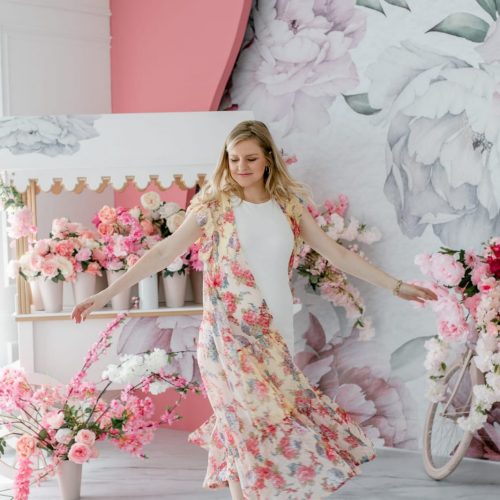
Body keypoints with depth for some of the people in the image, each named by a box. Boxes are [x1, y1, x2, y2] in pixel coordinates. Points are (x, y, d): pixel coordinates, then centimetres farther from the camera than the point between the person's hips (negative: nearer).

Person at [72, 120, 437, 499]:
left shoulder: (290, 204, 8)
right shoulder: (214, 205, -2)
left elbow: (336, 253, 11)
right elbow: (164, 253, -5)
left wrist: (396, 285, 11)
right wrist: (107, 293, -12)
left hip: (276, 335, 3)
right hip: (230, 336, -3)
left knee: (246, 430, 3)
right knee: (263, 426, -7)